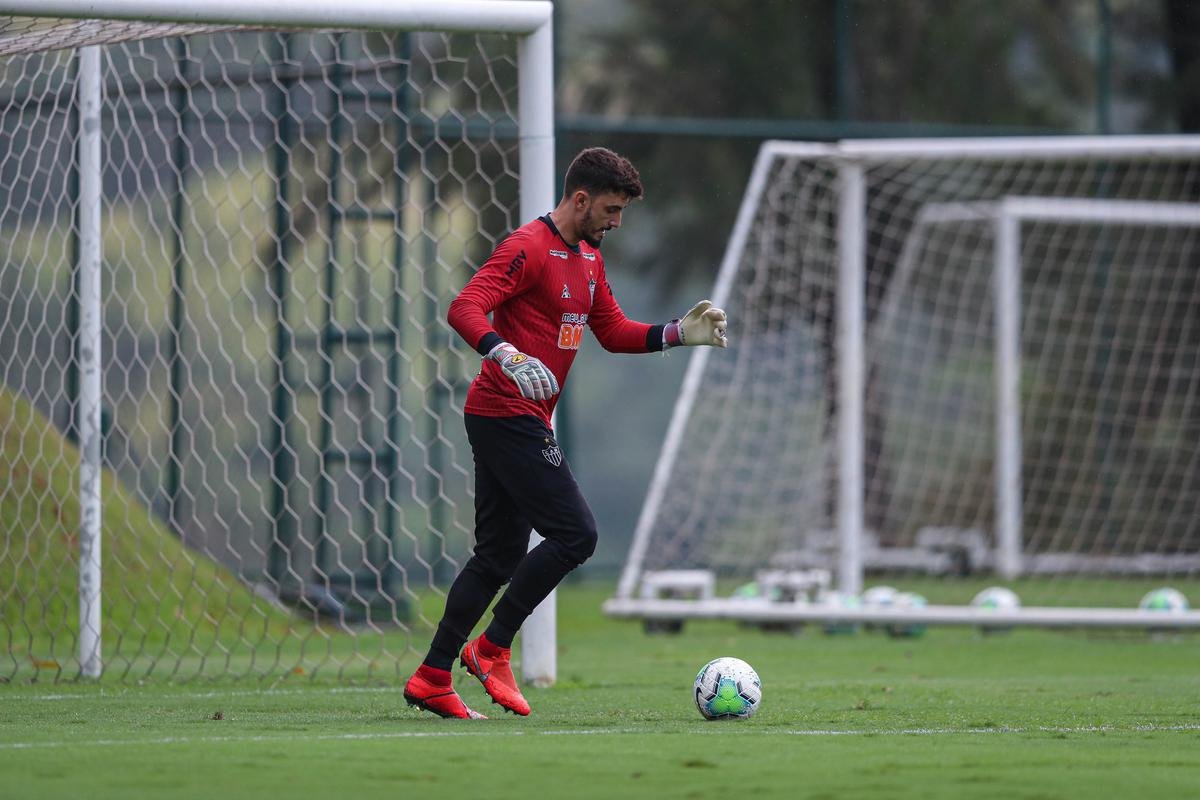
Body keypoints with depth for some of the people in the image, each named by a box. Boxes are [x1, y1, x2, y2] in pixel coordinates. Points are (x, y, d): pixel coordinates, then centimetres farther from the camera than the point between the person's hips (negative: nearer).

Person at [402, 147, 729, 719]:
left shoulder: (588, 258, 17)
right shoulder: (528, 248, -14)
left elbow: (614, 332, 24)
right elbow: (465, 309, -24)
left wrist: (678, 334, 10)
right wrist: (508, 355, -40)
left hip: (523, 422, 10)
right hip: (506, 414, -10)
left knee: (499, 554, 10)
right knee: (575, 533, -12)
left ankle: (432, 678, 11)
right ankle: (492, 650, -5)